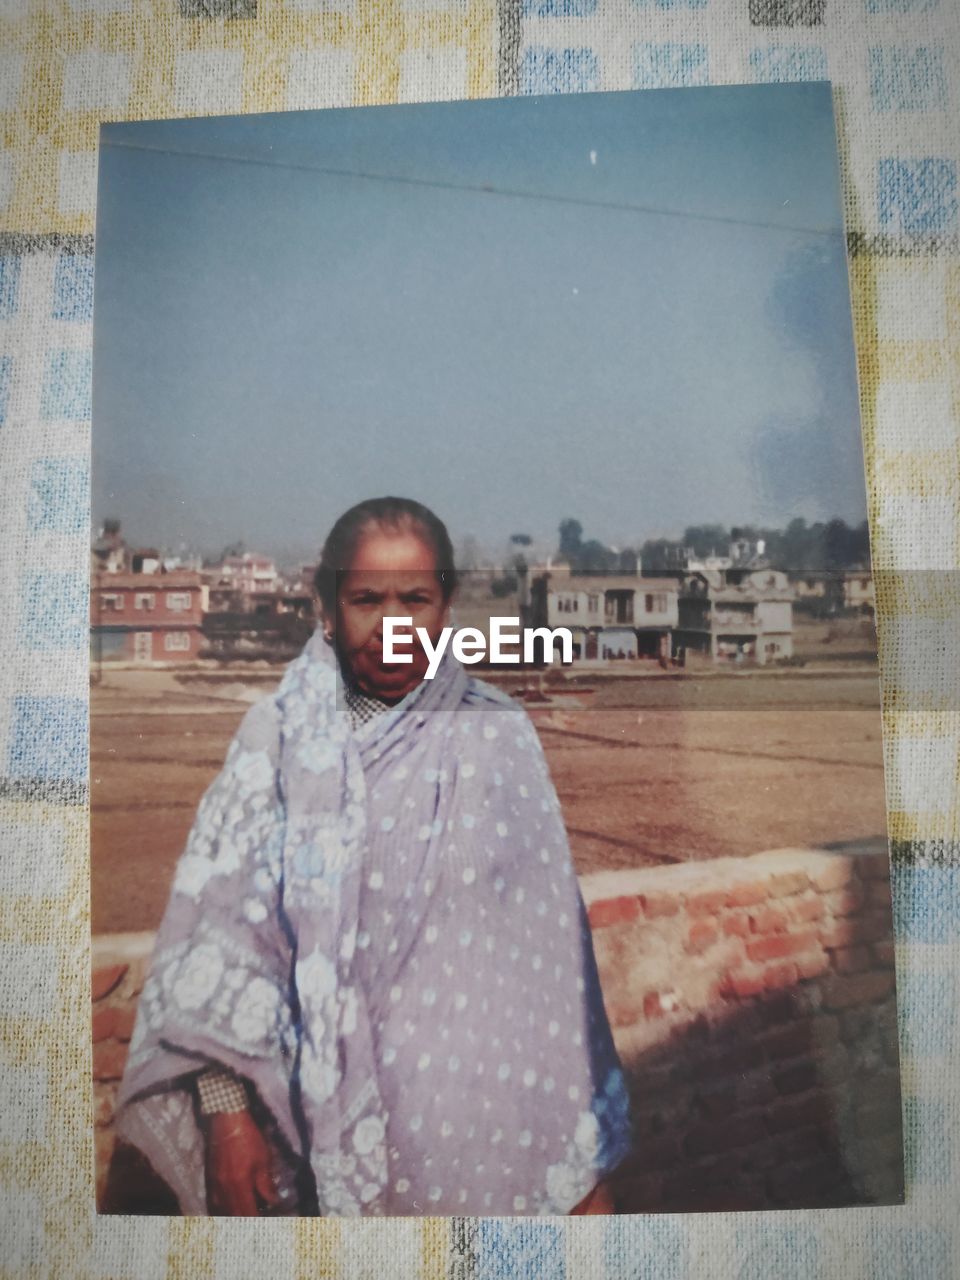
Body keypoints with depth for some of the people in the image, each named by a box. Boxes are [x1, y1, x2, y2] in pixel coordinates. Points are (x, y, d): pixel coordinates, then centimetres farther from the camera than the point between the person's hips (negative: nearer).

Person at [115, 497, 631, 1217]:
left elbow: (548, 948, -6)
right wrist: (225, 1110, -11)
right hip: (310, 1116, 1)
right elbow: (219, 926, -5)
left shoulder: (497, 737, -6)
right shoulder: (276, 734, -4)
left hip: (467, 1101, 0)